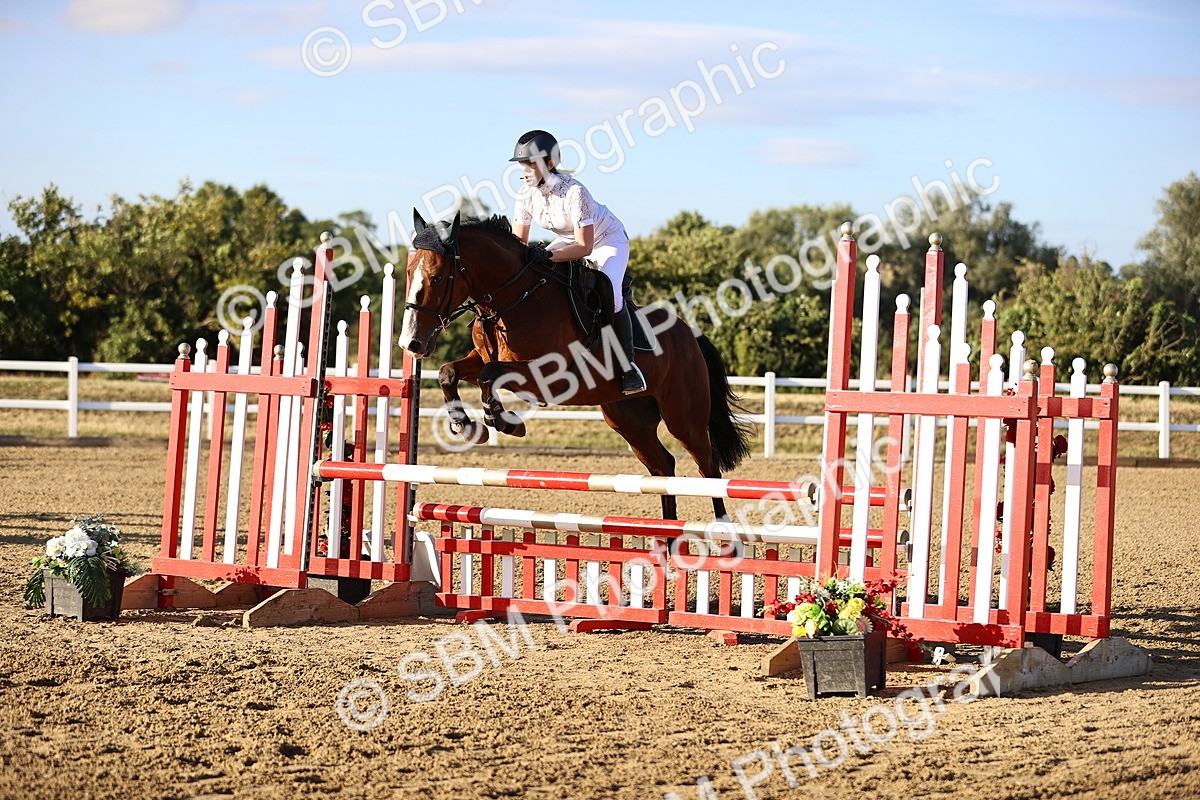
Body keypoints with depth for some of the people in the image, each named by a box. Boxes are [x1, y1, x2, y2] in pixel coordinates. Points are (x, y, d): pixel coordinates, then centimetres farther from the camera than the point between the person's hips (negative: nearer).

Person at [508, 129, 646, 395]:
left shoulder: (574, 192, -35)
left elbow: (584, 246, -38)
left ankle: (628, 362, -15)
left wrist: (548, 255, -51)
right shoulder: (526, 194, -16)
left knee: (609, 294, -29)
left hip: (608, 239, -7)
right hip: (567, 241, 7)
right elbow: (518, 240, -5)